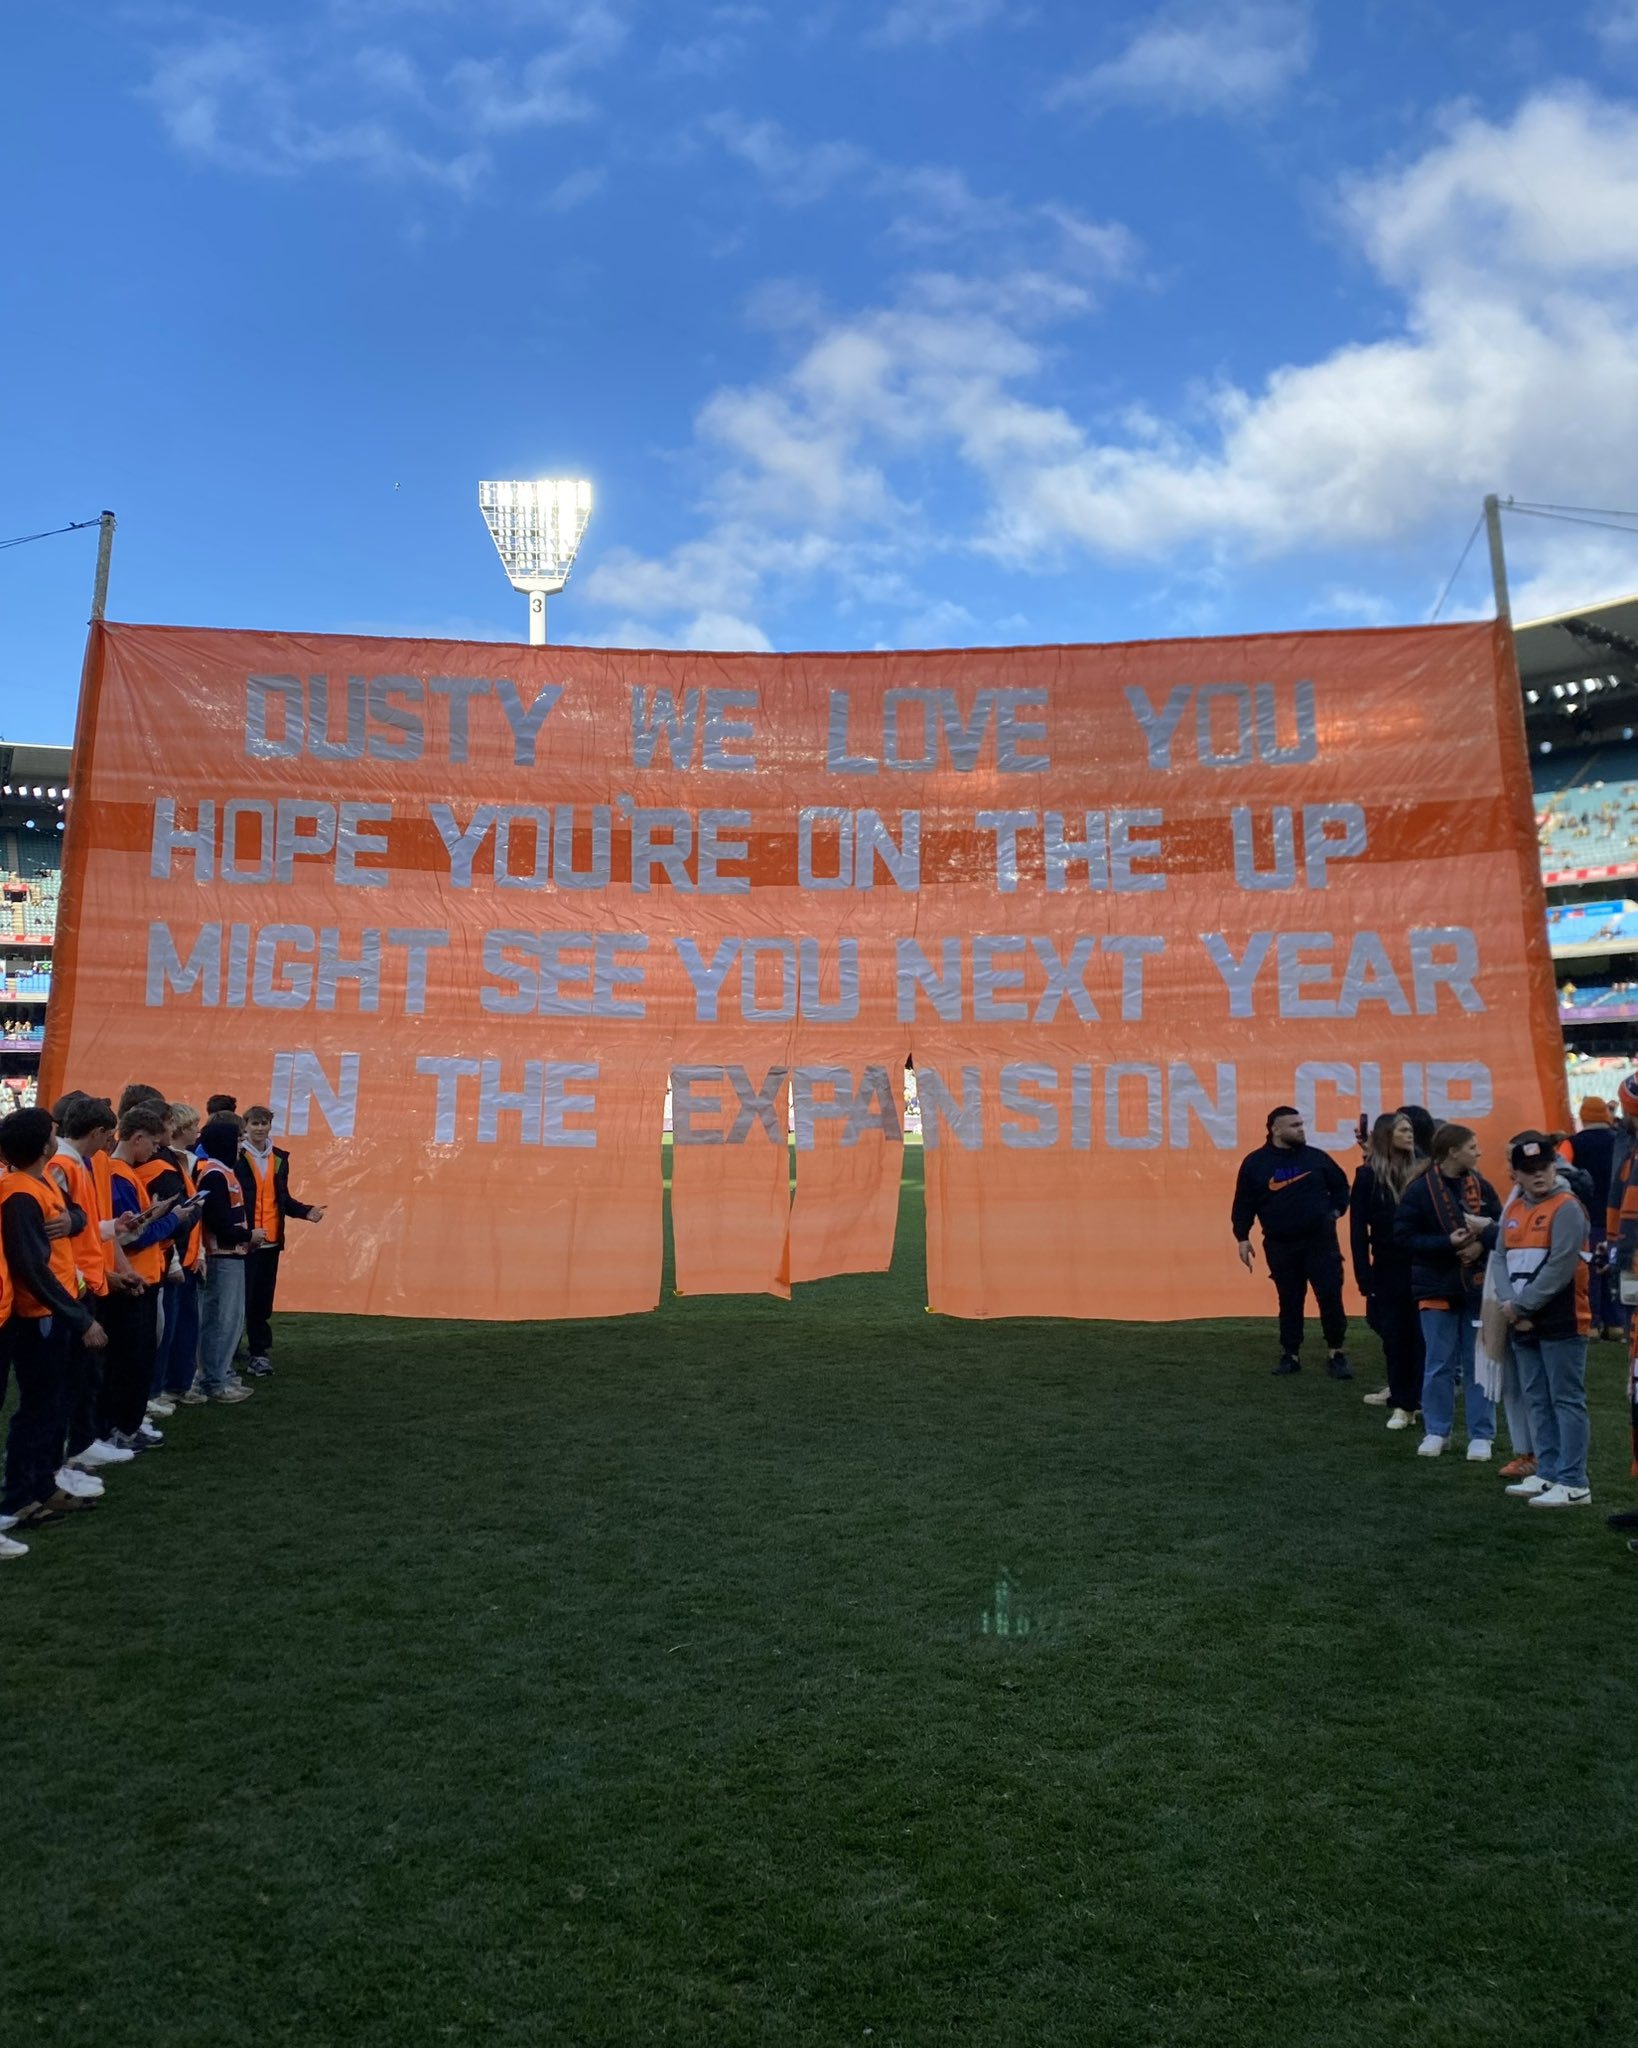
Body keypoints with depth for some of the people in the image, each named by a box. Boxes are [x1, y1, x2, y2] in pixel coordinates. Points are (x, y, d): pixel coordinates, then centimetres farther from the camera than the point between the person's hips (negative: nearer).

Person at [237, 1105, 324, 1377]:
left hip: (271, 1241, 5)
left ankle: (259, 1353, 18)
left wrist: (306, 1211, 2)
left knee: (263, 1300, 10)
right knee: (241, 1298, -2)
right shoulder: (236, 1157, -8)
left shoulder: (280, 1157, 11)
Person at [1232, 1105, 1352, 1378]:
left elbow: (1340, 1184, 17)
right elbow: (1243, 1204, 3)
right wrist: (1242, 1238, -1)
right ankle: (1290, 1355, 17)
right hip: (1280, 1245, 0)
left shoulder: (1316, 1157, 3)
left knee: (1330, 1296, -3)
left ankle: (1336, 1353, 9)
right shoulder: (1255, 1163, -1)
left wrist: (1337, 1210, 5)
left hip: (1320, 1240, 0)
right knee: (1289, 1301, 7)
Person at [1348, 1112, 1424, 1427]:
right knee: (1394, 1335, 5)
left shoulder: (1419, 1172, 4)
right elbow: (1358, 1231, -2)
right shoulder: (1369, 1176, -2)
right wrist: (1364, 1277, -8)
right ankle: (1402, 1400, 16)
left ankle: (1406, 1397, 14)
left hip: (1419, 1267, 1)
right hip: (1388, 1269, -1)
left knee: (1418, 1335, 1)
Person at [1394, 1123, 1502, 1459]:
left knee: (1478, 1364, 8)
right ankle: (1436, 1431, 20)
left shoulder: (1480, 1186, 2)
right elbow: (1404, 1236, -11)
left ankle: (1481, 1434, 18)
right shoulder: (1420, 1189, -8)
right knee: (1439, 1364, 7)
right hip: (1437, 1288, -2)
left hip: (1477, 1286, 2)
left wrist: (1482, 1244, -15)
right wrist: (1447, 1242, -19)